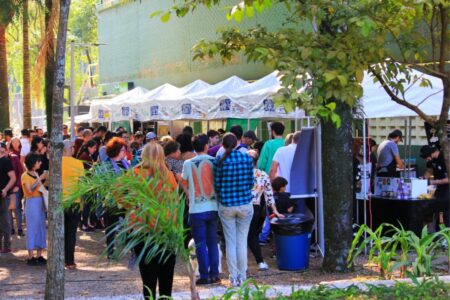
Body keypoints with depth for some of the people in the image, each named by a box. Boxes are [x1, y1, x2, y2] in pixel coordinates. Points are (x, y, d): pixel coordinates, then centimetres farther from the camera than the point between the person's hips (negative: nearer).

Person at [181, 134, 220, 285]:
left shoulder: (188, 163, -6)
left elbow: (185, 183, 6)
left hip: (197, 209, -2)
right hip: (213, 207, 2)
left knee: (201, 244, 4)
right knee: (213, 242, 11)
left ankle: (204, 275, 4)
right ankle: (214, 274, 11)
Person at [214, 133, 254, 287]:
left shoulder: (219, 160, -7)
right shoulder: (247, 158, -4)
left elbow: (217, 184, -1)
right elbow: (251, 182, 2)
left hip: (226, 205, -1)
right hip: (245, 204, 1)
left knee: (230, 242, 7)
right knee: (242, 242, 7)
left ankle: (234, 277, 10)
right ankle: (242, 277, 12)